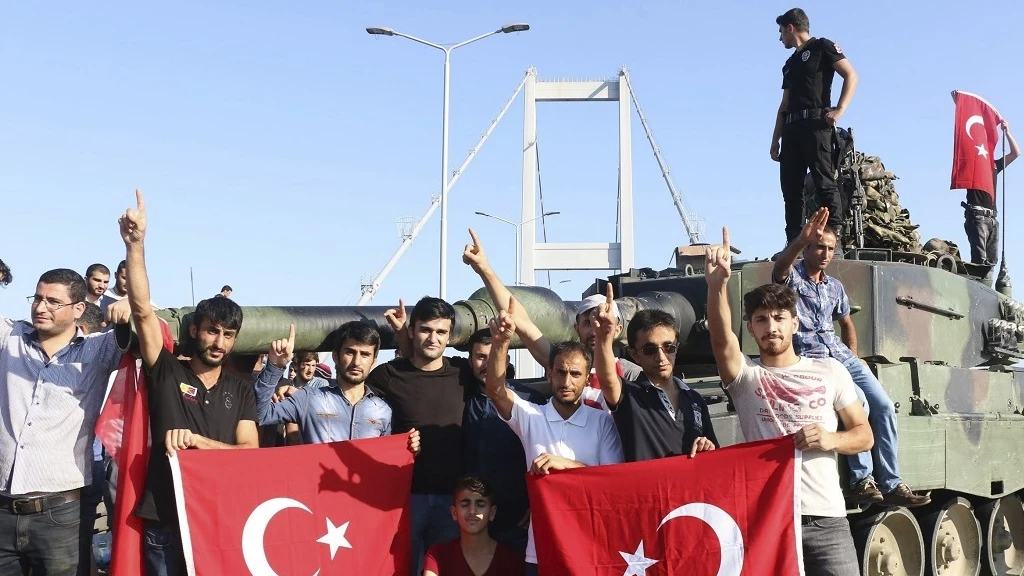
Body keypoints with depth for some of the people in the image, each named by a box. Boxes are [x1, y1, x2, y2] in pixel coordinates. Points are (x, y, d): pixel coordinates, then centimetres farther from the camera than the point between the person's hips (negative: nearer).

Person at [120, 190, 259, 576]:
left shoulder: (241, 389, 10)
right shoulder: (167, 372, 2)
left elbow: (250, 451, 1)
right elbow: (143, 312, -11)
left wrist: (198, 440, -14)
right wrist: (135, 244, -22)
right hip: (165, 523, -2)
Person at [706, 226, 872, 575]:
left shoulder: (830, 371, 12)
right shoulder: (745, 375, 6)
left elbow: (864, 435, 13)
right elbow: (721, 338, -16)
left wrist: (831, 440, -9)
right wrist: (717, 284, -33)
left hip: (826, 519, 1)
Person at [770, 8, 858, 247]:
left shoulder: (822, 47, 5)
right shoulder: (790, 64, 27)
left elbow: (851, 75, -4)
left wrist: (840, 109, -17)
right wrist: (775, 140, 17)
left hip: (816, 123, -8)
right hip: (792, 128, 8)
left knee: (824, 180, -15)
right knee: (790, 187, 2)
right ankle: (793, 243, 2)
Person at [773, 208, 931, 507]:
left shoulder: (835, 287, 19)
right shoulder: (792, 277, -1)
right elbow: (781, 267, -27)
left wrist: (853, 357, 18)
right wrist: (801, 240, -46)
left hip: (841, 356, 7)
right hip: (809, 359, -7)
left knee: (884, 406, -8)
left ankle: (891, 484, -3)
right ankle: (862, 478, -15)